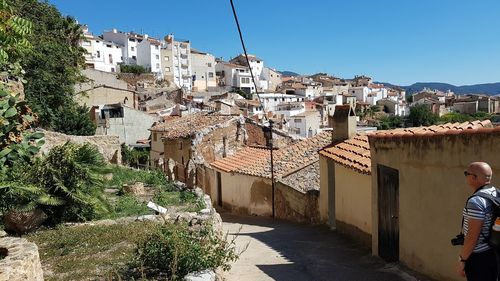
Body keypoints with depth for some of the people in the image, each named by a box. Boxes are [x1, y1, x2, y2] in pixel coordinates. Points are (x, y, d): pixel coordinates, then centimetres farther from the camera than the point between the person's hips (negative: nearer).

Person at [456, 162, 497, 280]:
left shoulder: (476, 201, -25)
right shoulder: (496, 193, 2)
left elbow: (472, 238, -23)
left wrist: (462, 261, -14)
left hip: (478, 257, -8)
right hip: (493, 253, 9)